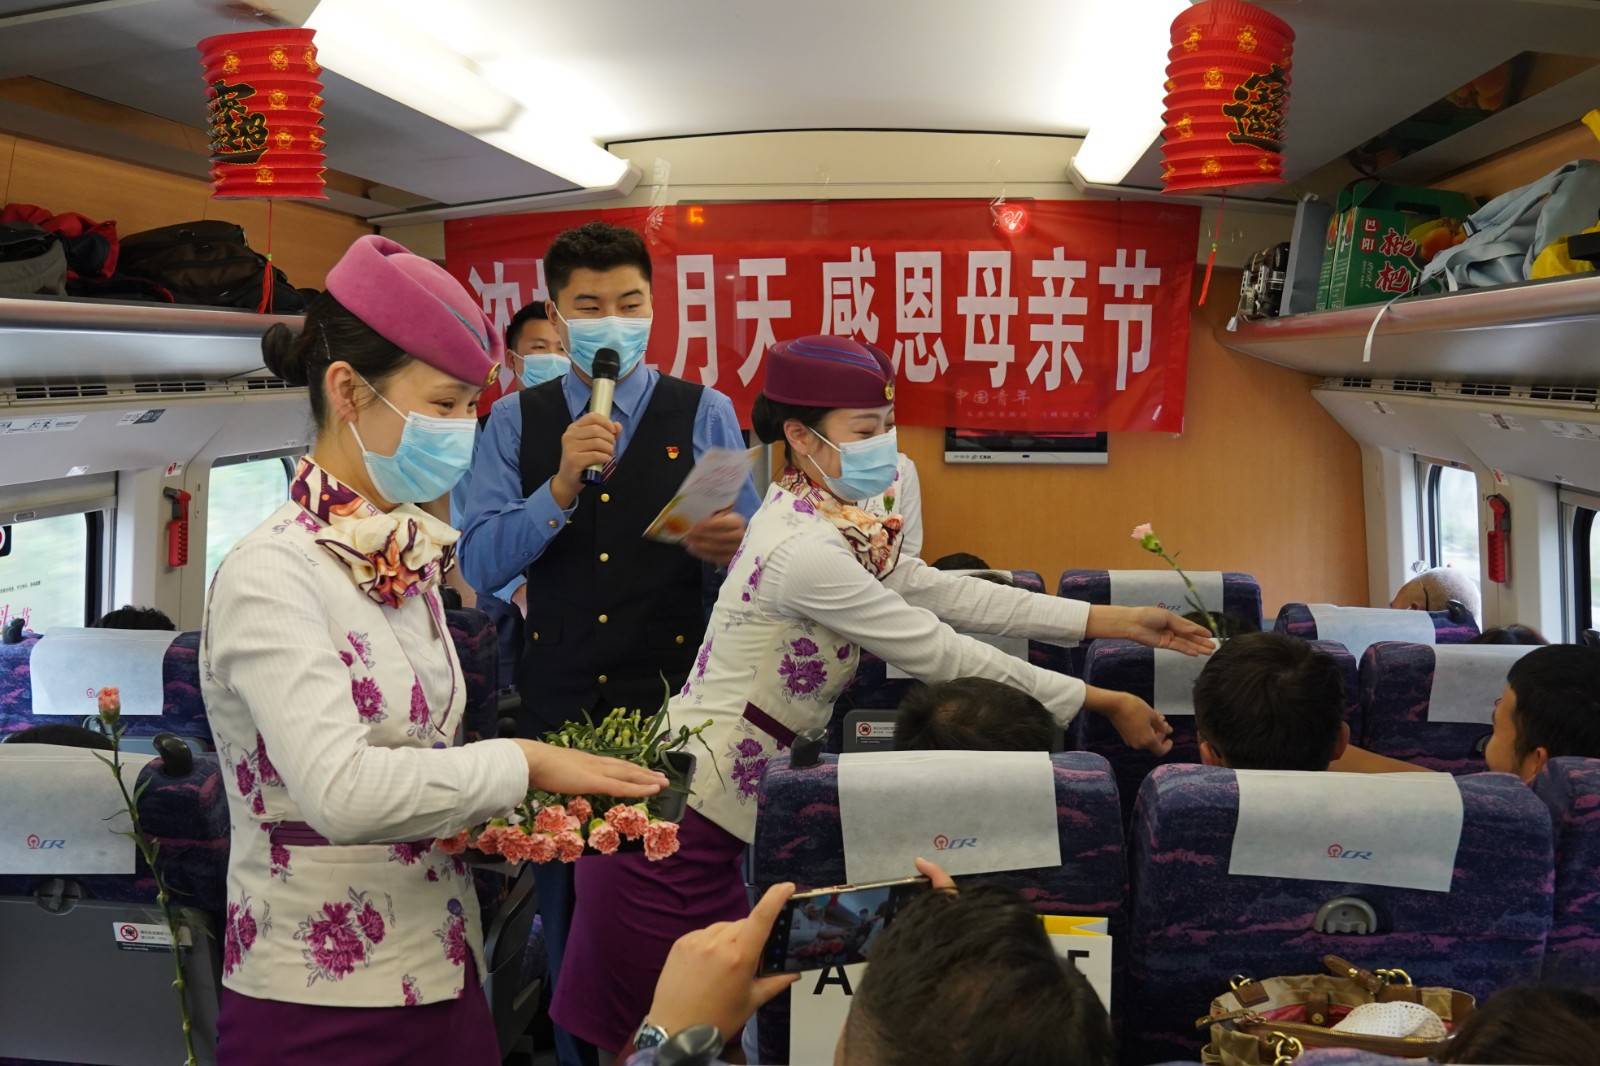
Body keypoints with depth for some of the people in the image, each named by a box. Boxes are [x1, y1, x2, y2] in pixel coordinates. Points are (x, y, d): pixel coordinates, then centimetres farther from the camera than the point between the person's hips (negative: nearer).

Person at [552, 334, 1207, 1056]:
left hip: (700, 828, 9)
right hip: (674, 834, -9)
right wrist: (1104, 704, -10)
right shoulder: (807, 551, -23)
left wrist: (1116, 622, 7)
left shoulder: (826, 521, 6)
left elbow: (944, 593, 7)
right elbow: (946, 657, -19)